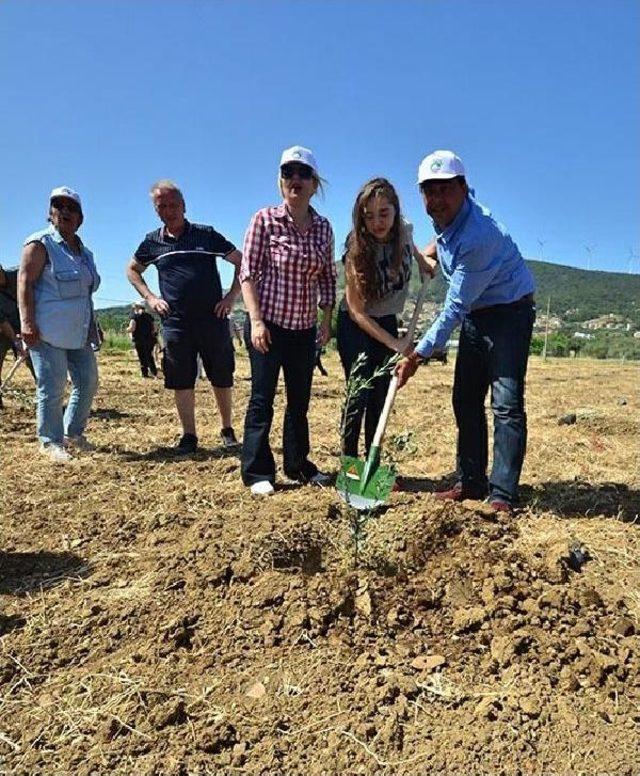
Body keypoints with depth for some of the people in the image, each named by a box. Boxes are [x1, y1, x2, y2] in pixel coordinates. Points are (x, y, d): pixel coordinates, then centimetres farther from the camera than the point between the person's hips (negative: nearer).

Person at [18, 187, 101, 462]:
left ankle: (73, 434, 25)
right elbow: (24, 283, -11)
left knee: (88, 382, 9)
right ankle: (50, 441, 9)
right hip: (48, 332, -7)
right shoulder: (40, 244, -4)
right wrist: (27, 322, -21)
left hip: (79, 333, 8)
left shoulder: (84, 252, 18)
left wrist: (93, 326, 25)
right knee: (52, 387, -4)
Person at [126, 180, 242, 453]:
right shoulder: (152, 241, 8)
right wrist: (149, 298, 9)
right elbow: (132, 270, 24)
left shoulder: (206, 234, 2)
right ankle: (189, 435, 15)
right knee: (181, 382, 3)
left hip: (213, 319, -1)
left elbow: (241, 262, 7)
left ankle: (227, 430, 22)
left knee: (222, 379, 6)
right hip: (175, 323, 2)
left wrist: (231, 296, -2)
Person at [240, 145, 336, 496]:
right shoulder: (265, 220, -7)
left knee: (300, 400, 13)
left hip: (305, 328, 5)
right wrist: (256, 321, -15)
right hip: (268, 324, -4)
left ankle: (298, 464, 28)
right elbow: (248, 272, -8)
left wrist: (326, 321, 7)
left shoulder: (323, 228, 6)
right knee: (262, 397, 0)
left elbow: (327, 278, 12)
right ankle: (257, 472, 11)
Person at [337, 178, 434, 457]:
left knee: (381, 396, 6)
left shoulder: (405, 229, -12)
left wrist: (421, 259, 2)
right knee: (360, 395, -12)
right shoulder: (358, 251, -25)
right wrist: (395, 343, -23)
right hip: (355, 326, -5)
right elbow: (357, 312, -22)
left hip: (387, 322, 5)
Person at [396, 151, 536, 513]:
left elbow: (454, 309, -26)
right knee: (465, 399, 7)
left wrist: (418, 356, -22)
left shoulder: (477, 237, -30)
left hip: (510, 310, -9)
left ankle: (503, 495, -12)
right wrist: (435, 248, 9)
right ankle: (472, 482, 15)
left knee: (506, 402, -16)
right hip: (475, 313, 9)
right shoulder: (448, 215, -3)